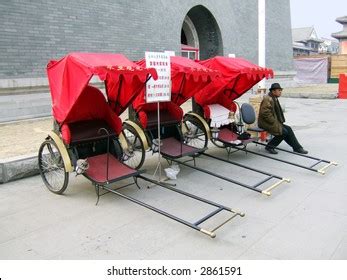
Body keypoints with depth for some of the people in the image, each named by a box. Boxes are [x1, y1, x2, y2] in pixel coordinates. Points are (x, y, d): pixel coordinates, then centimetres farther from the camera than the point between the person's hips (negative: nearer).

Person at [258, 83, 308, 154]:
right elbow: (265, 113, -26)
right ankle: (270, 147, -5)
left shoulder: (275, 99, 15)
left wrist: (278, 122, 11)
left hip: (275, 122, 10)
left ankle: (297, 148, 6)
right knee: (284, 132, -17)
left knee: (288, 129, 1)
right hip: (266, 123, -10)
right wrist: (274, 122, -20)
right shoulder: (268, 99, -18)